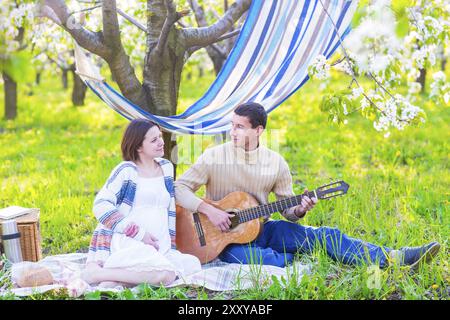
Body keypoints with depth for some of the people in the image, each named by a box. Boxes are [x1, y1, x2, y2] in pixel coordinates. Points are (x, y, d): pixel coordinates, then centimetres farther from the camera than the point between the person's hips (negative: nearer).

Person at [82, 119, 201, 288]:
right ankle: (96, 273, -19)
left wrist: (170, 246, 14)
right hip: (128, 243, -8)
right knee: (165, 275, -30)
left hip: (158, 247, 8)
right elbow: (100, 205, -13)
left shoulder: (166, 167, 16)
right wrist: (138, 233, -15)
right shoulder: (126, 171, -3)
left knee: (193, 265, -17)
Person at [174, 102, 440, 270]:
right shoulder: (215, 157, -8)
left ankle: (393, 259, -22)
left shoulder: (276, 163, 0)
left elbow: (288, 209, 6)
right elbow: (180, 188, -10)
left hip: (262, 228, 3)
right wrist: (210, 211, -23)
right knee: (252, 257, -40)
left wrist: (299, 210, -18)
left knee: (326, 235, -15)